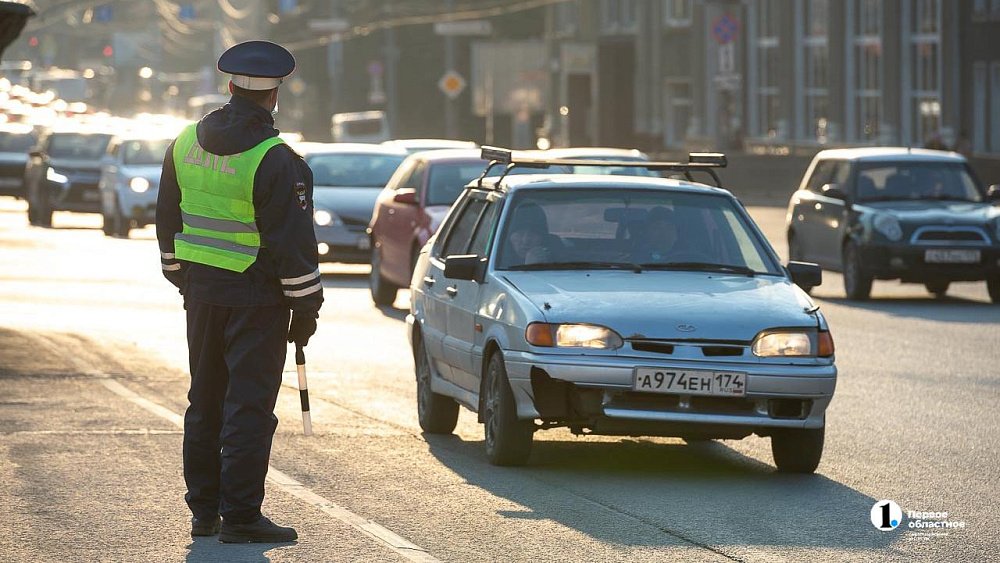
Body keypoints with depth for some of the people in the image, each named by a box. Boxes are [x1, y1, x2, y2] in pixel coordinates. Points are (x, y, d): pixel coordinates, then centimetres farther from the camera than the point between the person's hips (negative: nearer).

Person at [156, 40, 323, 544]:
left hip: (201, 290, 7)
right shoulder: (274, 160, -17)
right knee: (249, 406, -3)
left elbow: (168, 220, 15)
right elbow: (292, 241, -16)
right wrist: (305, 308, -7)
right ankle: (240, 516, -4)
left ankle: (203, 510, 21)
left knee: (205, 402, 15)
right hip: (256, 297, -7)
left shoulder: (186, 144, 4)